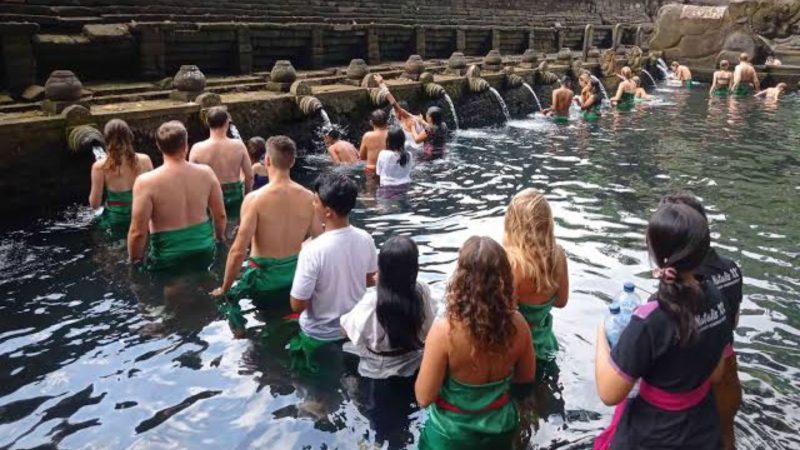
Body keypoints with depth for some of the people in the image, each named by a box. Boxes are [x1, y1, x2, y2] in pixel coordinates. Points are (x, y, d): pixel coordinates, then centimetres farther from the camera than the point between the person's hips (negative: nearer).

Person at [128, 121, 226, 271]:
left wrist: (134, 262, 1)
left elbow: (138, 232, -16)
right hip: (204, 252, 4)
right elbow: (220, 215, 4)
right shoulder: (205, 173, -6)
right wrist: (219, 239, 22)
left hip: (169, 260, -4)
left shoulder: (146, 182, -17)